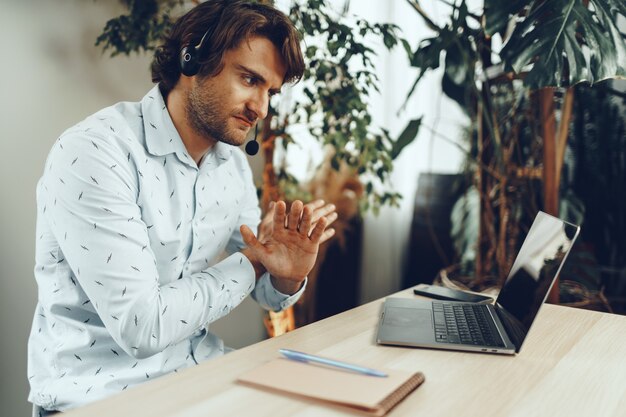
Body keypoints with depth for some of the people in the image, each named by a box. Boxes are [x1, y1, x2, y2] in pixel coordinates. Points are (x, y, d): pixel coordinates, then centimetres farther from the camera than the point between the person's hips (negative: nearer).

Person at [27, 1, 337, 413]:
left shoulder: (234, 164, 2)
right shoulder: (94, 152, -20)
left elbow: (268, 295, 8)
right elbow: (141, 326, -24)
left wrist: (288, 275, -15)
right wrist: (250, 263, -13)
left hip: (200, 367, 6)